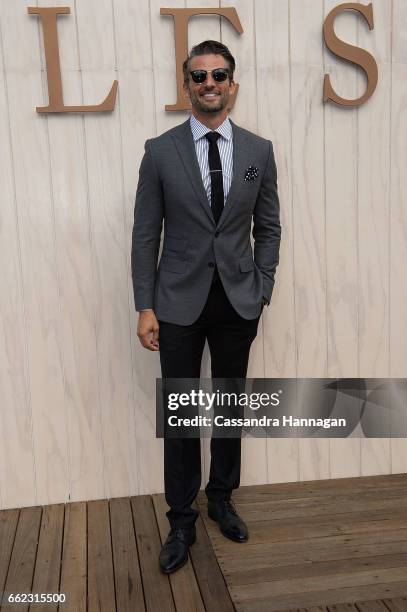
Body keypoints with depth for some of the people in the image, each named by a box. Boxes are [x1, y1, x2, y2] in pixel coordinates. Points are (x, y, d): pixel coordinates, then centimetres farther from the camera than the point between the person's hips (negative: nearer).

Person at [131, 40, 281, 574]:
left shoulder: (259, 150, 3)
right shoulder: (160, 151, -2)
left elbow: (269, 228, 7)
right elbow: (145, 234, -3)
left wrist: (262, 292, 0)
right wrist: (145, 307, -6)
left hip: (238, 302, 2)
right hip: (179, 303, -1)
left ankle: (222, 497, 36)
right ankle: (181, 521, 23)